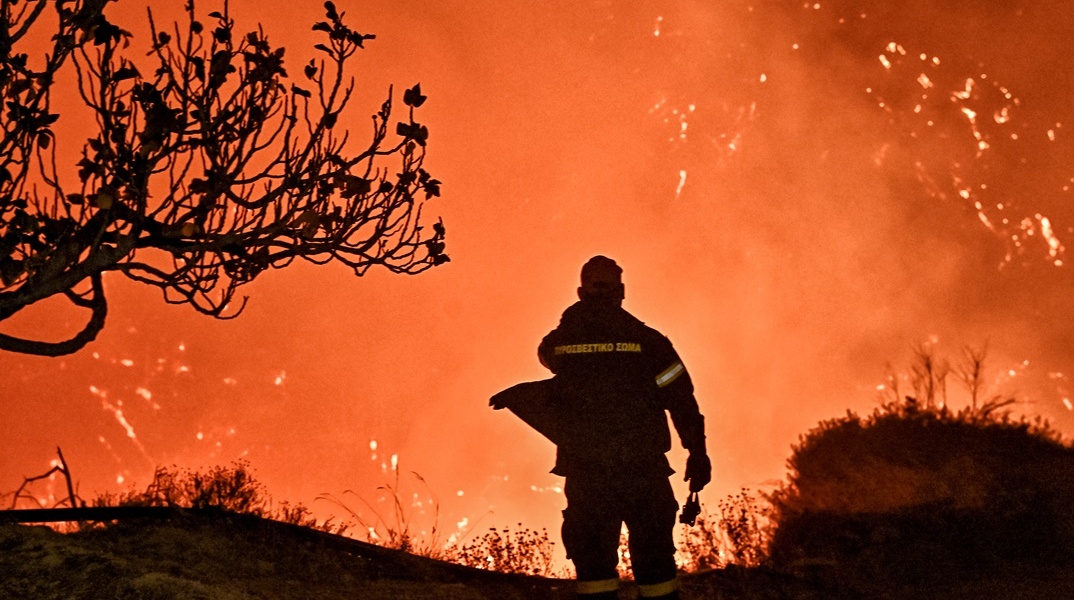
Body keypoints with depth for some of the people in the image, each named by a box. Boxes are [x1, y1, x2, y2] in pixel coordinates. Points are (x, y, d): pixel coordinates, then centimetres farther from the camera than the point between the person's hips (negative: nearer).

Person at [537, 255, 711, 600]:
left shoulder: (559, 341, 1)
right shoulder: (647, 340, -5)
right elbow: (682, 401, -6)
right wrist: (697, 455, 0)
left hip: (584, 472, 1)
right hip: (644, 469, -1)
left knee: (593, 560, 8)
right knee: (654, 558, 11)